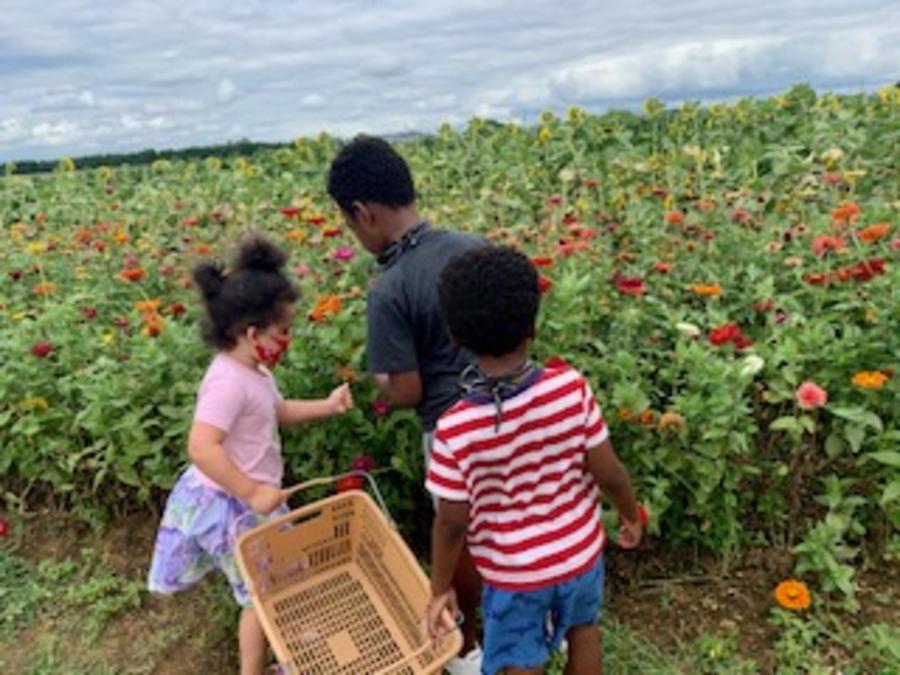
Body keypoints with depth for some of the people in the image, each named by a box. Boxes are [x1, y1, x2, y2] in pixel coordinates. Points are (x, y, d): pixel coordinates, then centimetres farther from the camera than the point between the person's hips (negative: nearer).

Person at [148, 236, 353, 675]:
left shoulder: (253, 371, 4)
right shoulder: (229, 382, -29)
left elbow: (278, 411, 19)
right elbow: (201, 447, -36)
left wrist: (327, 406, 6)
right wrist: (253, 494, -32)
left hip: (246, 500, 9)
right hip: (233, 505, -9)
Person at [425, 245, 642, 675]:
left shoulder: (456, 429, -28)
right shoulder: (570, 387, -24)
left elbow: (452, 523, -17)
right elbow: (608, 473, -14)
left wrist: (441, 589, 0)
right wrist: (632, 515, 8)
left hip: (513, 572, -2)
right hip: (579, 552, 3)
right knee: (583, 628, 33)